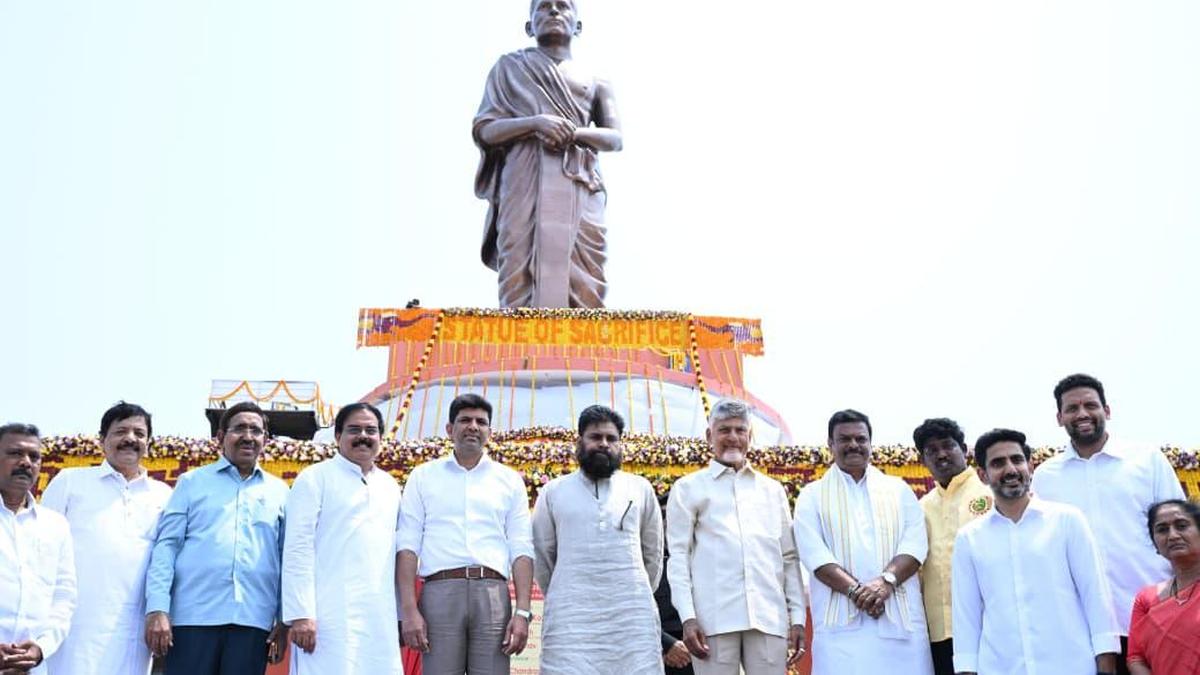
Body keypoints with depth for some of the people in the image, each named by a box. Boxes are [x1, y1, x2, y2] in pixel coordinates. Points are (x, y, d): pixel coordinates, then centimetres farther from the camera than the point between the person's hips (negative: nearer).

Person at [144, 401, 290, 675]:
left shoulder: (279, 492, 15)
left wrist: (284, 620, 3)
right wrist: (157, 609, -7)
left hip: (253, 621, 1)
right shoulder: (192, 482, 12)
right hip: (194, 616, -1)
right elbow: (166, 545, 5)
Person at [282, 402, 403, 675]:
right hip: (331, 616, -5)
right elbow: (297, 550, -5)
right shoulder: (315, 478, 3)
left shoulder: (391, 486, 19)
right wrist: (301, 613, -14)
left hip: (381, 620, 5)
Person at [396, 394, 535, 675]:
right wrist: (409, 610, -5)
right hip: (441, 590, -1)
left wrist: (523, 612, -2)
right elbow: (408, 545, 6)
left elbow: (522, 550, 9)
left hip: (493, 592, 1)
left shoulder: (510, 480, 16)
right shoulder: (423, 476, 14)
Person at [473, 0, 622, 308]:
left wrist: (574, 133, -10)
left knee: (583, 284, -13)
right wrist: (535, 122, -9)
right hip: (526, 183, -2)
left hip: (580, 188, 2)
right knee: (522, 278, -17)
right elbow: (482, 130, 9)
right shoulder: (509, 67, 20)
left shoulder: (595, 81, 25)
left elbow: (615, 138, 11)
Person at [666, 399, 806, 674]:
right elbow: (678, 555, 4)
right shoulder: (689, 488, 10)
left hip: (770, 617, 3)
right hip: (714, 617, -2)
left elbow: (789, 557, 17)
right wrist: (688, 617, -7)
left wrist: (798, 616, 8)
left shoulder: (773, 489, 19)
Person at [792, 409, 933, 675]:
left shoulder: (899, 490, 17)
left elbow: (916, 543, 4)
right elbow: (814, 553, -2)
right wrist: (855, 589, -17)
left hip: (901, 619, 2)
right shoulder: (813, 495, 11)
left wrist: (886, 580, -15)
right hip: (841, 624, -2)